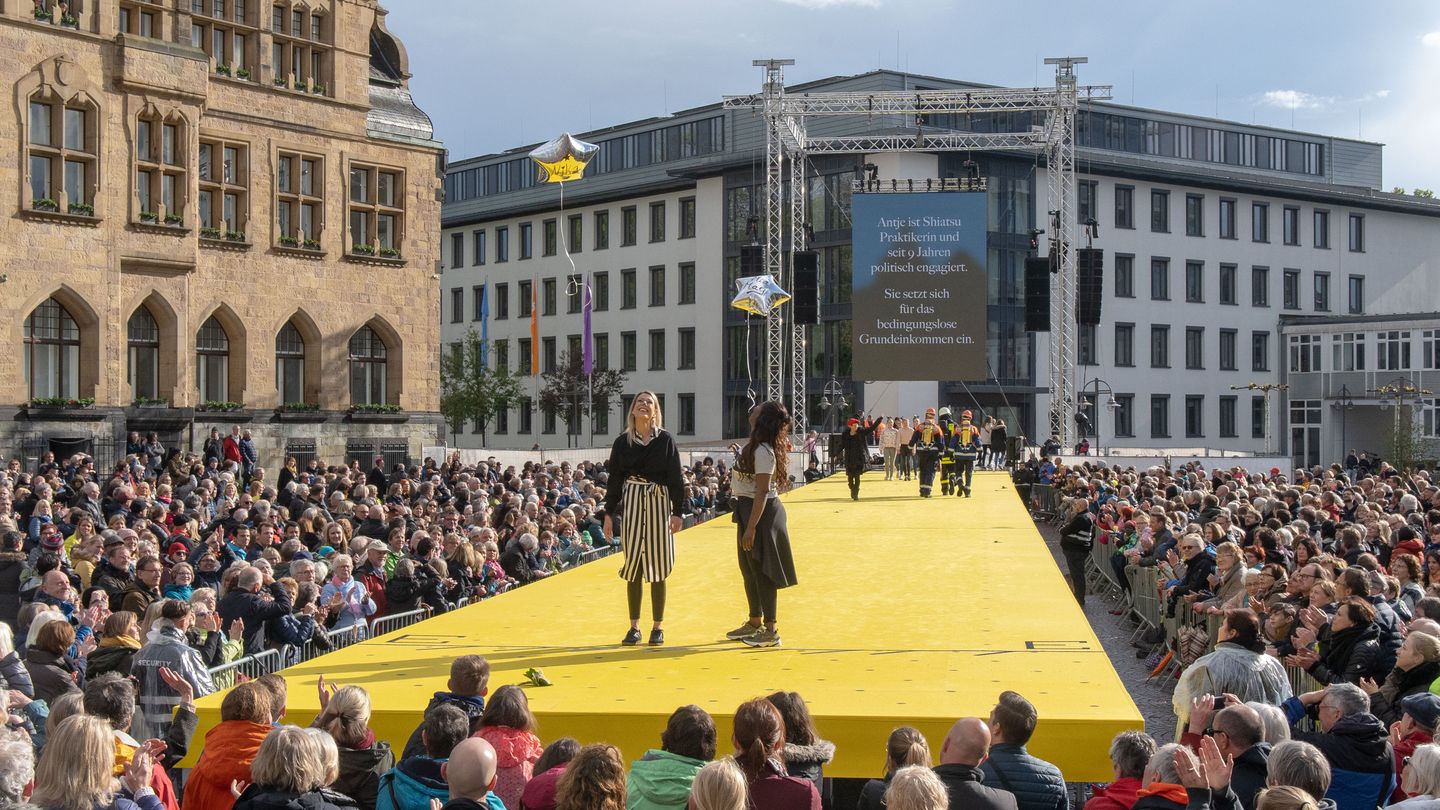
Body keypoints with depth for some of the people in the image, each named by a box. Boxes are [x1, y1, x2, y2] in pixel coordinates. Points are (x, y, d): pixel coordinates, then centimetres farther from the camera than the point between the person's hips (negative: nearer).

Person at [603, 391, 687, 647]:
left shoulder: (665, 440, 1)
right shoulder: (622, 442, 5)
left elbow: (676, 477, 0)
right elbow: (614, 479, 8)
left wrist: (678, 511, -5)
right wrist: (608, 513, 4)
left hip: (659, 504, -1)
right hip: (631, 504, 1)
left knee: (657, 566, 2)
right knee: (633, 566, 2)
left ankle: (658, 627, 10)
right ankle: (634, 627, 10)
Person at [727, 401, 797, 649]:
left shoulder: (763, 451, -19)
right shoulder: (756, 447, 10)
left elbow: (762, 492, -23)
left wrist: (751, 527, -25)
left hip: (761, 512, -10)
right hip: (748, 510, 10)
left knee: (761, 570, -3)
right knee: (749, 570, 18)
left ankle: (771, 630, 3)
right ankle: (754, 623, 31)